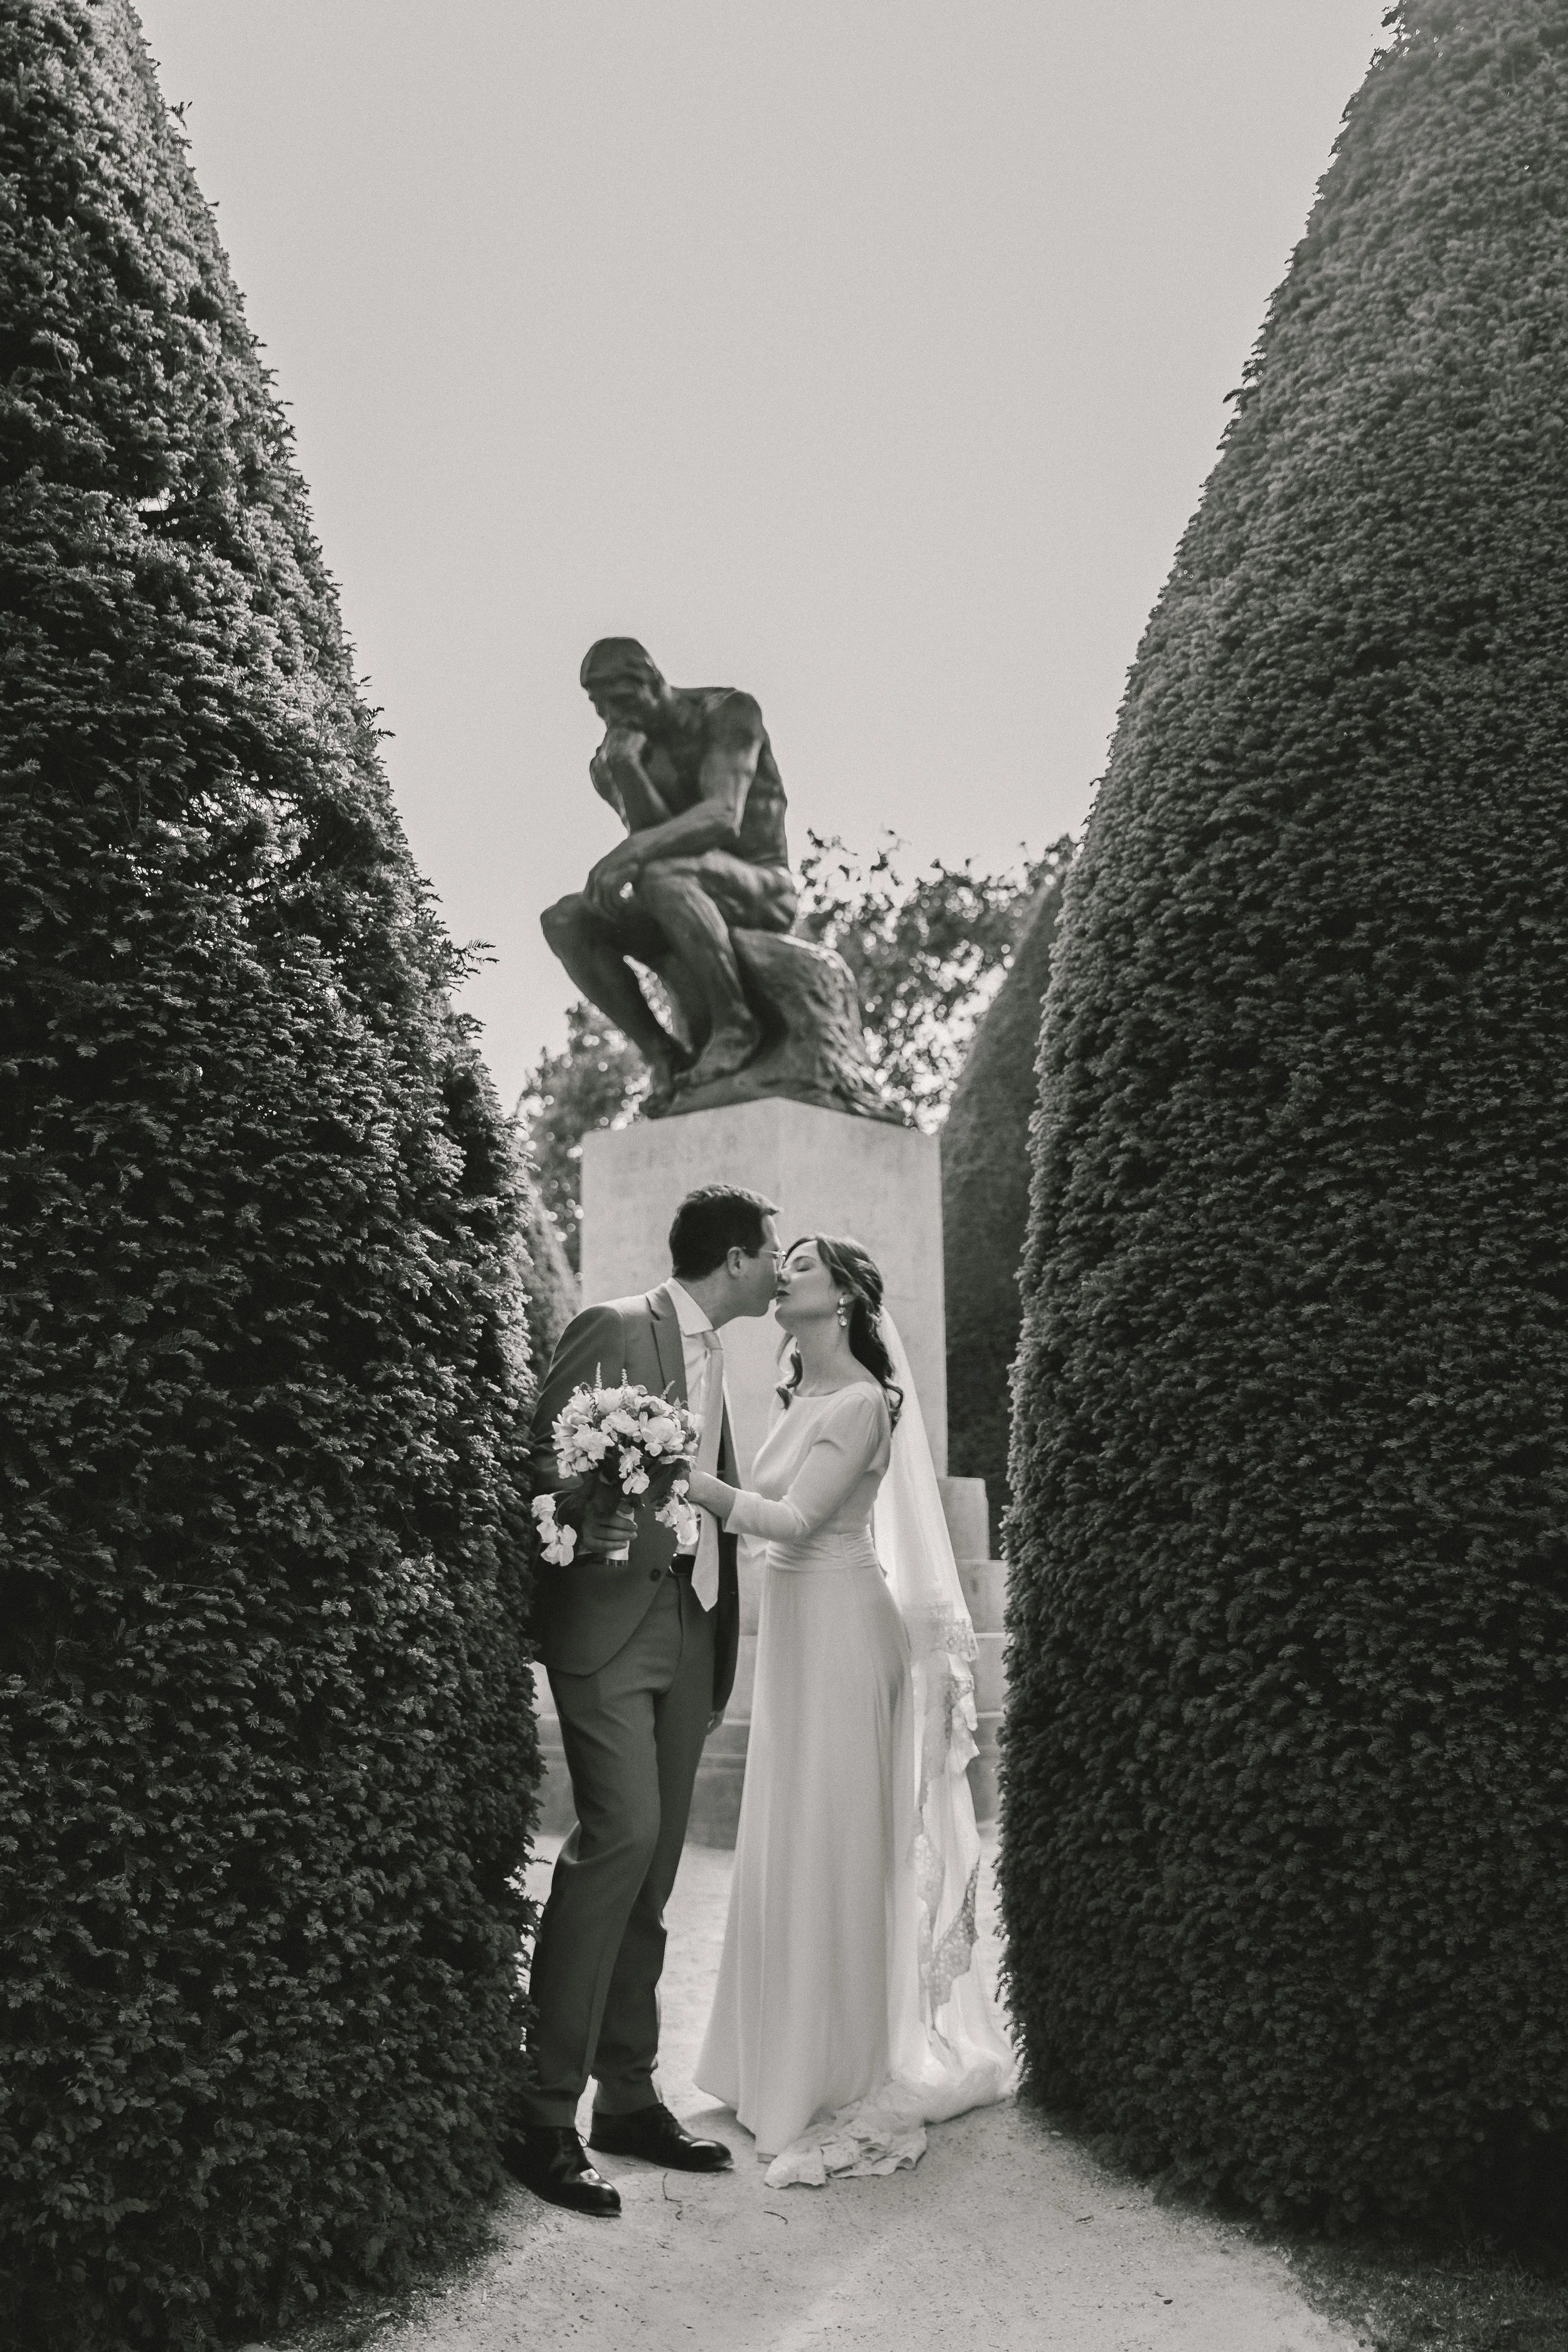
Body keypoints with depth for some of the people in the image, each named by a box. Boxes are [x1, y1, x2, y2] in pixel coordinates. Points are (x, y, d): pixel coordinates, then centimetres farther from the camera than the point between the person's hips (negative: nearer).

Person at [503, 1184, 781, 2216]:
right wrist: (592, 1516, -27)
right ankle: (543, 2114, -8)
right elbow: (540, 1460, -8)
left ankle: (629, 2096, 18)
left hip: (691, 1625, 8)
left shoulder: (716, 1355, 18)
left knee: (654, 1864, 9)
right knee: (622, 1832, -17)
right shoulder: (614, 1330, -6)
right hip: (611, 1617, -8)